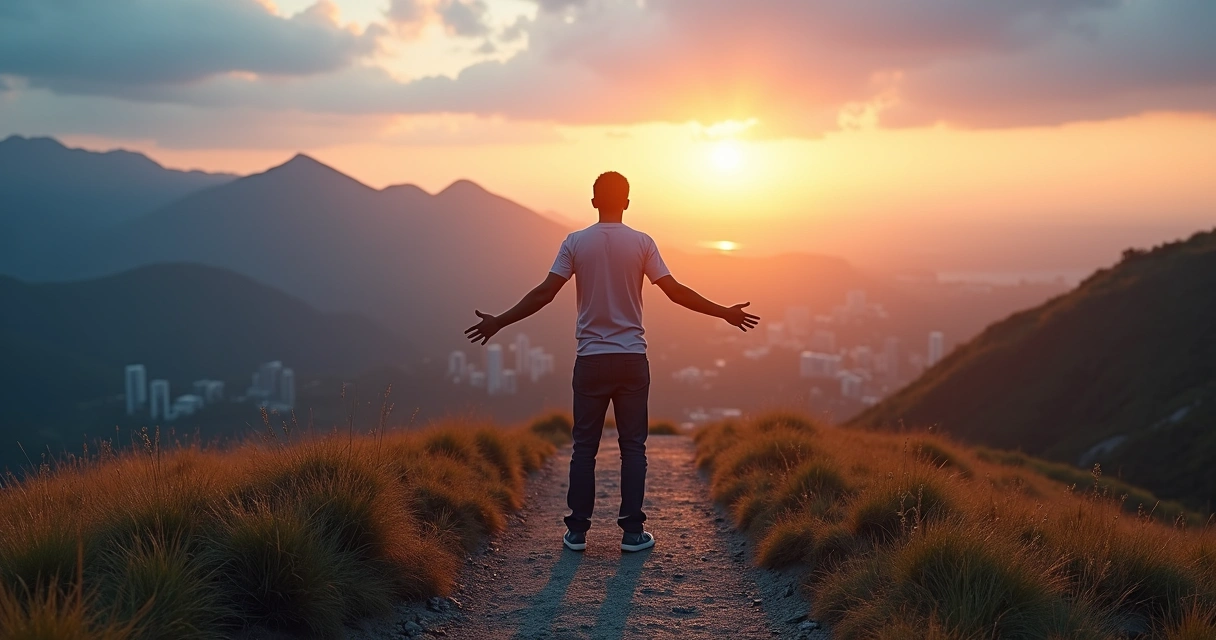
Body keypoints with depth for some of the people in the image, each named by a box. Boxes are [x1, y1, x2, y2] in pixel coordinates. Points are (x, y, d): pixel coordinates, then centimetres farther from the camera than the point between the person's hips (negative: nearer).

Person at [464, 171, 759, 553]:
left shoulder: (576, 242, -1)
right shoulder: (642, 243, -1)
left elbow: (544, 293, -6)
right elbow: (675, 292, -3)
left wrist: (499, 322, 2)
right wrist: (725, 313, 6)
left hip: (591, 359, 0)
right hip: (632, 358, 0)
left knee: (584, 446, 6)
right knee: (633, 446, 5)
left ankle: (577, 531, 7)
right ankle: (632, 532, 4)